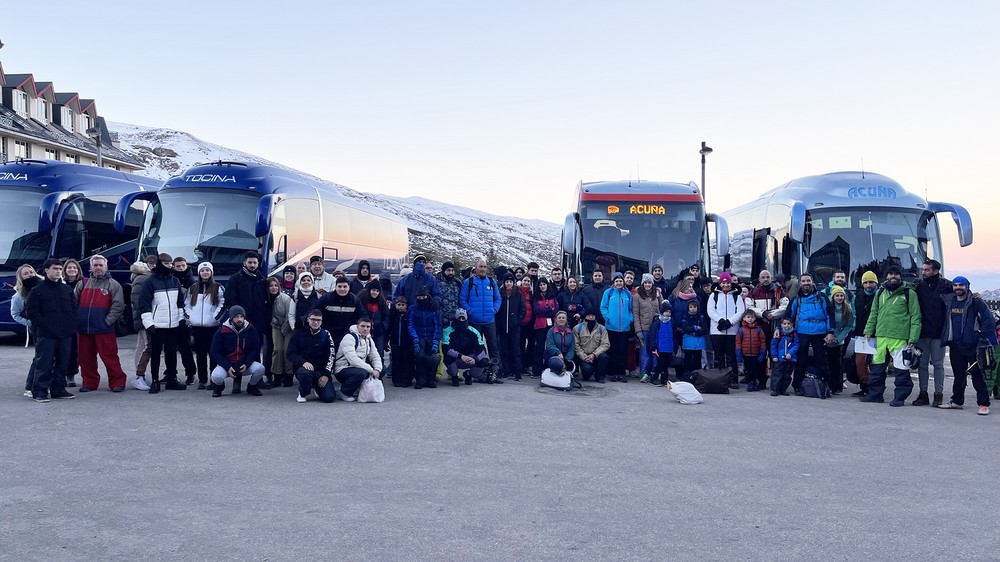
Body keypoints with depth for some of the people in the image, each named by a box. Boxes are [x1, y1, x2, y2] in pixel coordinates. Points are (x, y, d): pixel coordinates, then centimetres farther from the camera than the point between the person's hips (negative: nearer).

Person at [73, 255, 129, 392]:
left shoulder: (113, 285, 2)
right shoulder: (82, 284, 14)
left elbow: (118, 306, -5)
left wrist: (108, 321, -12)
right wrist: (76, 319, 2)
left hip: (104, 329, -4)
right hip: (83, 328, 5)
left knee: (109, 356, -5)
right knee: (85, 358, 10)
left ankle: (117, 382, 3)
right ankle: (90, 382, 22)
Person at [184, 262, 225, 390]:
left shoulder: (218, 288, 3)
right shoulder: (192, 288, 13)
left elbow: (223, 304, -2)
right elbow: (186, 304, 16)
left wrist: (215, 317, -10)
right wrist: (189, 317, 3)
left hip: (213, 325, -3)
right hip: (197, 326, 3)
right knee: (200, 353, 5)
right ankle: (202, 380, 10)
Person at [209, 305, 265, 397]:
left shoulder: (251, 330, -3)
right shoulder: (221, 332, -8)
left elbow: (256, 349, 0)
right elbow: (215, 353, -7)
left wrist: (246, 364, -16)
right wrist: (227, 367, -19)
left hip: (245, 365, 2)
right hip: (226, 364, -1)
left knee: (260, 368, -27)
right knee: (216, 376, -32)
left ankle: (251, 386, 8)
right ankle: (219, 386, 9)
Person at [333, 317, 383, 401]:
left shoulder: (369, 340, 11)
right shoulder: (349, 338, -17)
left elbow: (375, 357, 8)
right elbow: (353, 359, -28)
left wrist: (377, 370, -15)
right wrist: (371, 370, -29)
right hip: (342, 370, -8)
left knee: (382, 369, -5)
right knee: (360, 373, -38)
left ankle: (357, 390, 7)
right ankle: (345, 392, -9)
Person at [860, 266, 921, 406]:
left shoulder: (909, 293, 1)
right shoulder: (880, 293, 16)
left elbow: (915, 318, -2)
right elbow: (873, 314, 21)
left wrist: (913, 339, -10)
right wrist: (868, 331, 10)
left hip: (900, 338, -5)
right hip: (880, 337, 5)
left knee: (901, 368, -2)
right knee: (877, 366, 8)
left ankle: (900, 396, 6)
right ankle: (875, 394, 19)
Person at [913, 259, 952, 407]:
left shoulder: (946, 285, -3)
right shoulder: (919, 286, 6)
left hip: (939, 333, -3)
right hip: (922, 332, 3)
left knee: (938, 364, 3)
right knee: (922, 364, 7)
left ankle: (938, 394, 10)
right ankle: (923, 394, 14)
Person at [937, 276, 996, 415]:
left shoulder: (976, 303, -4)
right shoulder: (948, 302, 10)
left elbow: (989, 320, -6)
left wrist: (983, 338, -10)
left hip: (972, 346, -5)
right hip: (955, 346, 5)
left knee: (977, 375, -5)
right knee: (958, 375, 13)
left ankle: (984, 404, -3)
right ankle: (957, 401, 22)